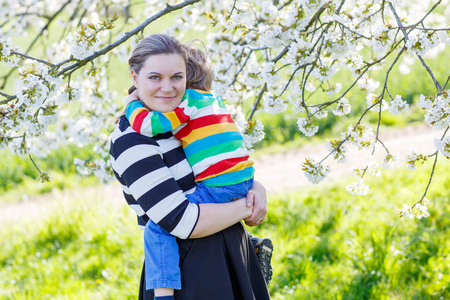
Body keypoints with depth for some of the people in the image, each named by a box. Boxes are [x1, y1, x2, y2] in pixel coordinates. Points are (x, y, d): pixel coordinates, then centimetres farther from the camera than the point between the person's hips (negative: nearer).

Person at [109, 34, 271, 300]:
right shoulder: (130, 142, -20)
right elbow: (181, 221, -26)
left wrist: (256, 189, -4)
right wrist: (246, 208, -14)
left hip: (232, 252, 8)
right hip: (190, 269, -8)